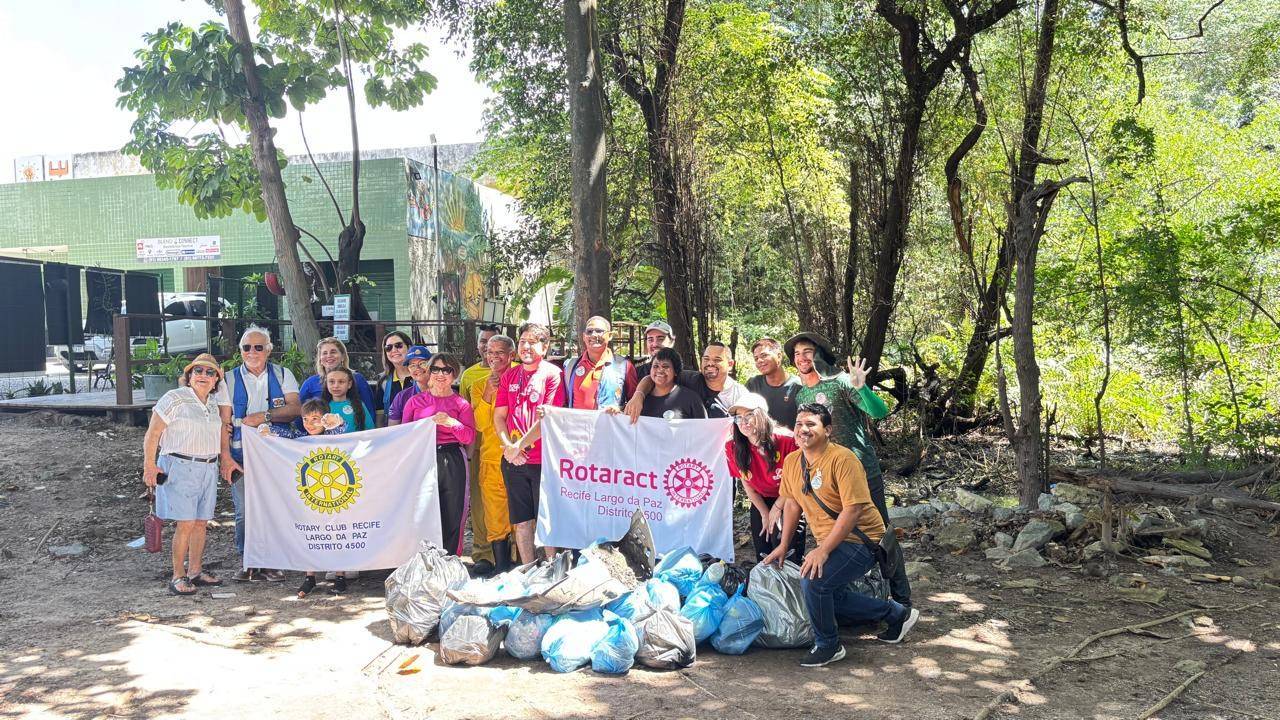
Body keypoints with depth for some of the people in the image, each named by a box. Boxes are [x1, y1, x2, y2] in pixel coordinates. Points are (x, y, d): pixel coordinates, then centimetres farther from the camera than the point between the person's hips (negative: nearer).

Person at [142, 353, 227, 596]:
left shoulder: (212, 405, 14)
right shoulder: (174, 399, -7)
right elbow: (152, 435, -9)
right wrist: (149, 466, -17)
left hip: (208, 468, 7)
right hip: (181, 467, -7)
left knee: (201, 522, 9)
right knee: (186, 524, -10)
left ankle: (195, 571, 20)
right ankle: (177, 577, 0)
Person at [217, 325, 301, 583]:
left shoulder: (283, 375, 9)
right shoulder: (230, 380, 9)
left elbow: (296, 409, -4)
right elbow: (224, 421, 3)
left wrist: (265, 415, -16)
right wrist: (225, 457, -5)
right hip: (242, 455, 0)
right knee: (244, 511, -3)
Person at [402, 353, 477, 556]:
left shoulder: (461, 404, 11)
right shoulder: (415, 401, 13)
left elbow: (469, 437, 1)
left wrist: (452, 423, -14)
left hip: (452, 462, 0)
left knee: (452, 515, -3)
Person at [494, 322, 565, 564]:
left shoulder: (552, 374, -5)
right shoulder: (509, 376, 12)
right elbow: (499, 416, 10)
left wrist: (520, 446, -12)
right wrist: (509, 447, -6)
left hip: (543, 460, -5)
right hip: (513, 461, 5)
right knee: (521, 521, 10)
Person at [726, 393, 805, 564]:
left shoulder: (786, 440, -24)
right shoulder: (733, 448, -13)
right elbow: (747, 485, -2)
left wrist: (777, 507, -12)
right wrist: (765, 514, -3)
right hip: (760, 504, 4)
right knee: (763, 555, 6)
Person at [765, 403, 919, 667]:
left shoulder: (842, 459, -22)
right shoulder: (792, 462, 2)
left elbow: (853, 509, -26)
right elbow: (792, 502, 15)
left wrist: (823, 550, -28)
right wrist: (783, 545, 10)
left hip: (861, 540, -9)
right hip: (829, 542, 9)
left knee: (814, 581, -27)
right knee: (831, 596, 15)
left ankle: (828, 646, -4)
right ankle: (896, 613, 33)